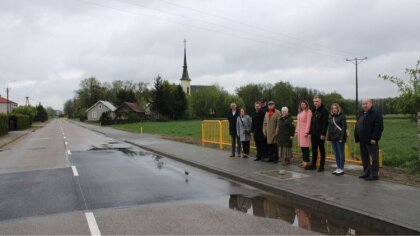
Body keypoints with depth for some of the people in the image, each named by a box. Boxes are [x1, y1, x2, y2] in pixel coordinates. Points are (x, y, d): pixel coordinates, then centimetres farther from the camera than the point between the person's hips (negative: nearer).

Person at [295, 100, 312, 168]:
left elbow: (308, 122, -12)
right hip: (300, 131, 8)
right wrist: (296, 131, 14)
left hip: (305, 131, -7)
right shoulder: (300, 112, 20)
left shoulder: (308, 111, -5)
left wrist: (307, 132, -17)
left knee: (305, 146, -8)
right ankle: (303, 161, 12)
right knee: (302, 146, 7)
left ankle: (306, 161, -5)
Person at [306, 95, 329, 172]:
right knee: (314, 150, 12)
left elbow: (325, 123, -16)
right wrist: (310, 132, 11)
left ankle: (321, 166, 9)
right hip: (313, 134, 7)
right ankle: (313, 165, 20)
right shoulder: (313, 110, 15)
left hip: (320, 134, -7)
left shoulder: (324, 111, -9)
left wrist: (323, 134, -21)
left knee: (321, 150, 2)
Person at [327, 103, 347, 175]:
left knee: (341, 153, -1)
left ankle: (341, 169, 5)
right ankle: (338, 168, 19)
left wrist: (342, 137, -18)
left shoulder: (342, 116, -6)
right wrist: (329, 137, 9)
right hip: (333, 137, 7)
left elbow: (344, 127, -12)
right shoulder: (331, 117, 13)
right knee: (336, 153, 11)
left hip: (339, 138, -7)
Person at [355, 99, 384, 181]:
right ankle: (366, 172, 26)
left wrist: (374, 138, -22)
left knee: (374, 157, -1)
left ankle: (374, 175, 5)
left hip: (371, 140, -8)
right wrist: (357, 137, 12)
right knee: (364, 157, 15)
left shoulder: (376, 113, -11)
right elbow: (357, 126, 19)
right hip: (362, 140, 9)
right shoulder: (361, 114, 15)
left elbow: (379, 127, -18)